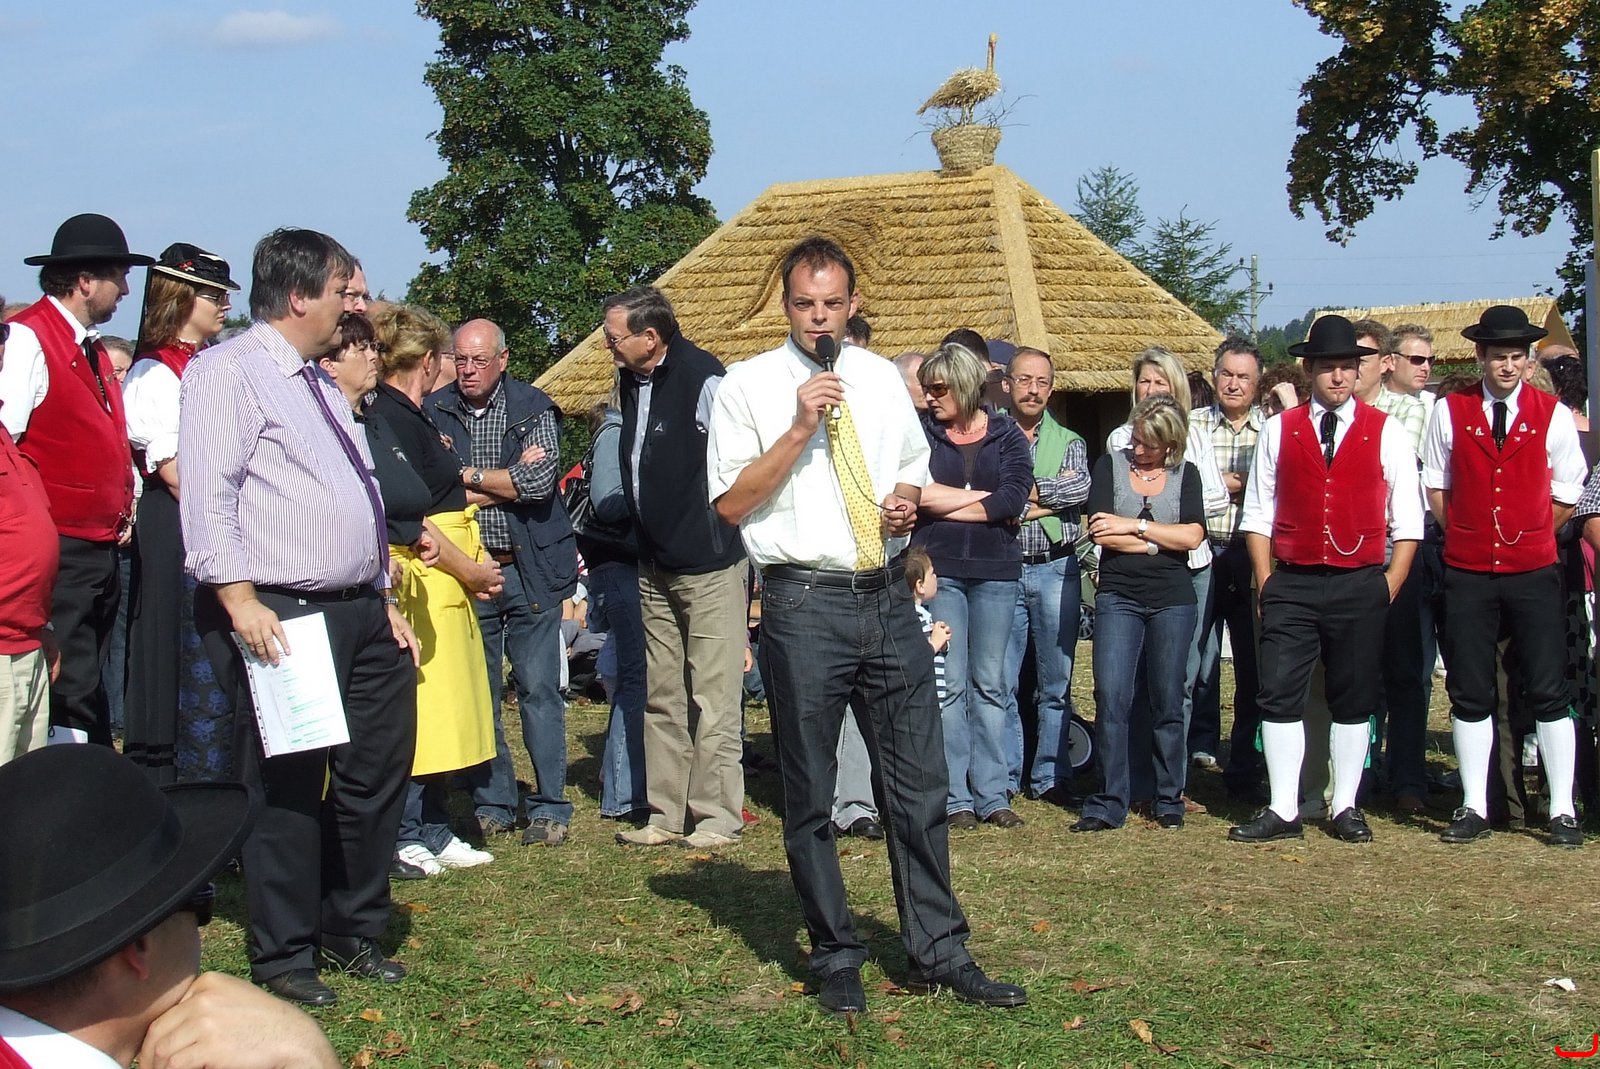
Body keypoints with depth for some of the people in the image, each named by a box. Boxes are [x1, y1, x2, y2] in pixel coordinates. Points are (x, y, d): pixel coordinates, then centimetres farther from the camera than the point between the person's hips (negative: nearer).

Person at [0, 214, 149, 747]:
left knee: (87, 688, 14)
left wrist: (124, 509, 13)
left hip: (101, 551, 9)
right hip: (60, 552, -9)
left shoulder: (93, 348, 18)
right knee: (70, 693, -9)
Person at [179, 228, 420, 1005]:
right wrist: (241, 602, -24)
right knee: (287, 788, -2)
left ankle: (353, 931, 26)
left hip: (360, 614, 9)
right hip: (281, 619, -9)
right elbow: (206, 496, -16)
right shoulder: (228, 372, -7)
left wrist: (385, 600, 19)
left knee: (376, 773, 12)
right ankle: (283, 957, 9)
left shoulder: (323, 385, 22)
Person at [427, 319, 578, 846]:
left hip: (529, 569, -2)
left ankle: (550, 807, 5)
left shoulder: (532, 408, 1)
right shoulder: (434, 413, 4)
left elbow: (540, 481, -13)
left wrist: (468, 476, -7)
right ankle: (492, 804, 16)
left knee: (538, 688, -1)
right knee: (477, 693, 6)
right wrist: (510, 480, -9)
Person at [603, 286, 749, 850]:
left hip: (710, 565, -8)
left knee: (712, 698, -3)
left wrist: (722, 535, -9)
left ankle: (718, 817, 5)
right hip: (656, 566, 8)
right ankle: (668, 814, 19)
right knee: (662, 697, 11)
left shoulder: (701, 380, -17)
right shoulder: (632, 382, 9)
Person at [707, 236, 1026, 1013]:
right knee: (809, 796, 5)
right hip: (804, 605, -4)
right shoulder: (749, 386, -2)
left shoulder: (882, 379, 12)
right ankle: (834, 959, 18)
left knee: (919, 785, 8)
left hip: (889, 599, 4)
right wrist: (798, 430, -17)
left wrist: (908, 496, 3)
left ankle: (938, 951, 18)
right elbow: (731, 503, -8)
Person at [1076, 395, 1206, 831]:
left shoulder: (1185, 474, 7)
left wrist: (1134, 525, -10)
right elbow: (1099, 533, -7)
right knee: (1111, 699, -9)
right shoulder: (1111, 465, 4)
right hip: (1118, 598, -1)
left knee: (1168, 703, 5)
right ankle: (1109, 804, -4)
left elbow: (1193, 535, -8)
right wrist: (1160, 542, -5)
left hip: (1173, 601, 1)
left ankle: (1169, 801, 14)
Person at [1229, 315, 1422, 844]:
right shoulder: (1279, 430, 7)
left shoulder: (1386, 433, 3)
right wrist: (1266, 582, -1)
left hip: (1359, 585, -1)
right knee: (1279, 696, -4)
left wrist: (1388, 588, -4)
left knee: (1354, 701, 6)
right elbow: (1258, 512, 7)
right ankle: (1283, 811, 2)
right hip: (1293, 583, 1)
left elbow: (1408, 520, 3)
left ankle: (1346, 808, 16)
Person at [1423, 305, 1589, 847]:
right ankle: (1474, 807, 11)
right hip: (1467, 573, 1)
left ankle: (1563, 810, 5)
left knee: (1548, 693, -1)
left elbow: (1566, 495, 7)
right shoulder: (1450, 411, 3)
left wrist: (1530, 537, 5)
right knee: (1469, 694, 4)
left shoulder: (1553, 414, 2)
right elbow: (1435, 483, 11)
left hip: (1533, 572, -1)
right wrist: (1463, 534, 6)